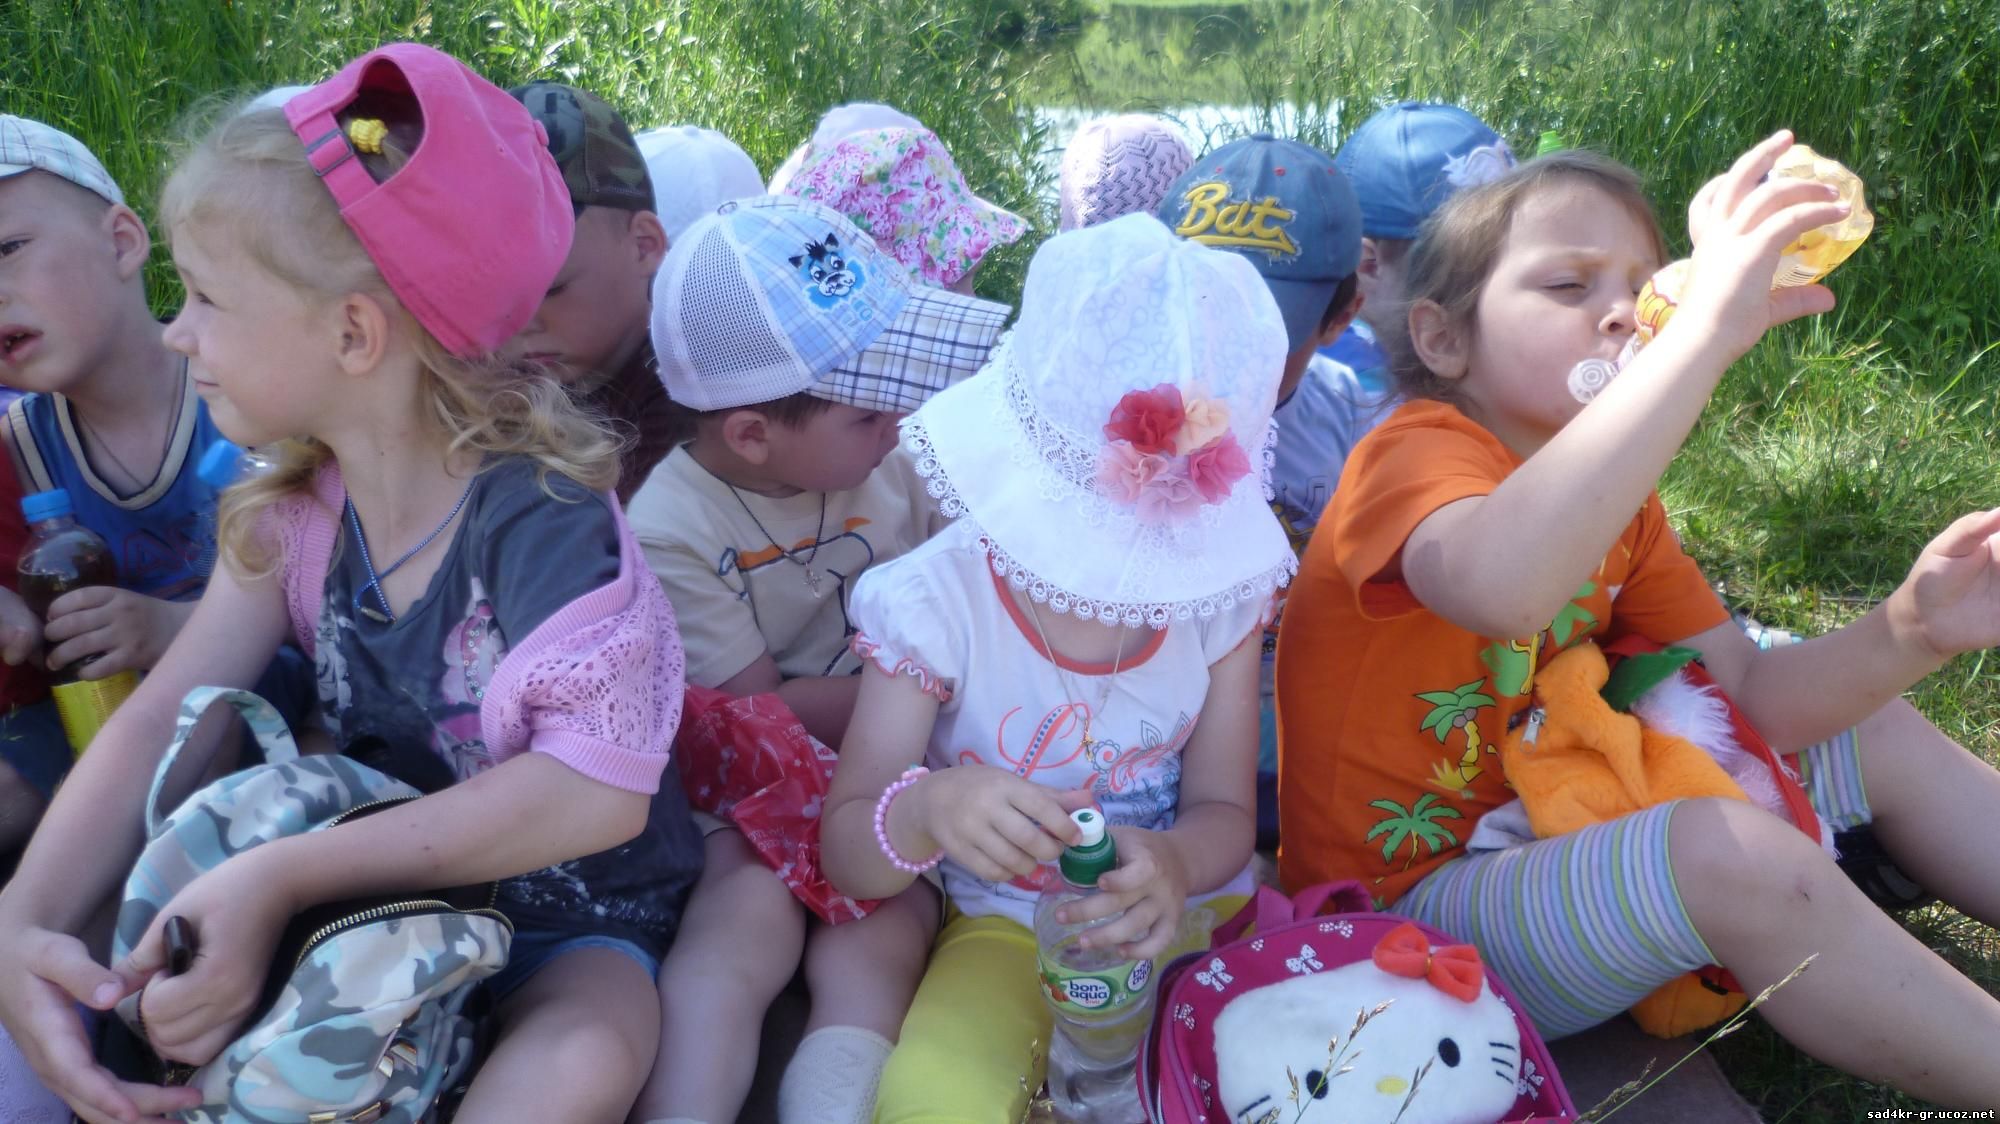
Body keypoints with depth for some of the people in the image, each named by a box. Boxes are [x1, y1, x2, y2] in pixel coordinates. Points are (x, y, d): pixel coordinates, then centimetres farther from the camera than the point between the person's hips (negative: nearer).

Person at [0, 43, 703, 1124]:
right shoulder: (290, 516, -3)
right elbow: (162, 719, -6)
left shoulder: (535, 510, -24)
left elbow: (599, 789, -34)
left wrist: (281, 876, -35)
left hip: (573, 928, -5)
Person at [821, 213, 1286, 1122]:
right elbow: (845, 856, -12)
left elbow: (1225, 810, -3)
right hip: (1014, 924, -2)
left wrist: (1176, 862, -30)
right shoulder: (938, 602, -15)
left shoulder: (1217, 592, -8)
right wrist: (924, 810, -37)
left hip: (1191, 907, 3)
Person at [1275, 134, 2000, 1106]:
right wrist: (1710, 327, -44)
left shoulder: (1618, 495, 7)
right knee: (1732, 853, -32)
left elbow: (1752, 695, 2)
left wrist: (1912, 631, -17)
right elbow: (1502, 586, -46)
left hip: (1548, 839, 9)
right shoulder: (1414, 454, -21)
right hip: (1404, 908, -9)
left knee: (1879, 738, 11)